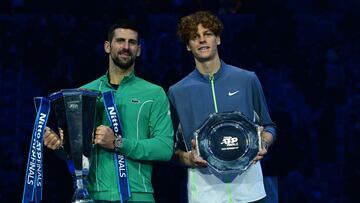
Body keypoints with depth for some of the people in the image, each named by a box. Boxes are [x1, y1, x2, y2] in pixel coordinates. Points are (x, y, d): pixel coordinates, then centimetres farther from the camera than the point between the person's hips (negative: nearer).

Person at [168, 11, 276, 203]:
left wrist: (262, 144, -6)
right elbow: (172, 146, 10)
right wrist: (186, 158, -10)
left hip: (248, 182, 1)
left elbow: (267, 127, 14)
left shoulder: (247, 80, 6)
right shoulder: (177, 92, 5)